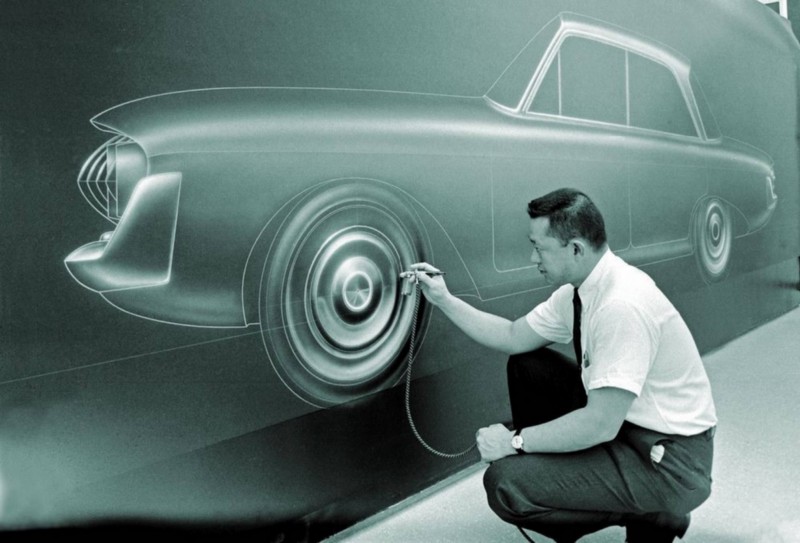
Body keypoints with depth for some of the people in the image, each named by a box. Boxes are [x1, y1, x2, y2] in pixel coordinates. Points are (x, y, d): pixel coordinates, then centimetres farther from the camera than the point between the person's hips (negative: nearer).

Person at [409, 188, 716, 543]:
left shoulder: (622, 305, -29)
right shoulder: (581, 289, -1)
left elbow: (600, 425, -29)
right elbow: (513, 338, 10)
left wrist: (514, 441, -18)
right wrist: (443, 299, 5)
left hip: (668, 460, -8)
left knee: (506, 481, -17)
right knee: (526, 367, 7)